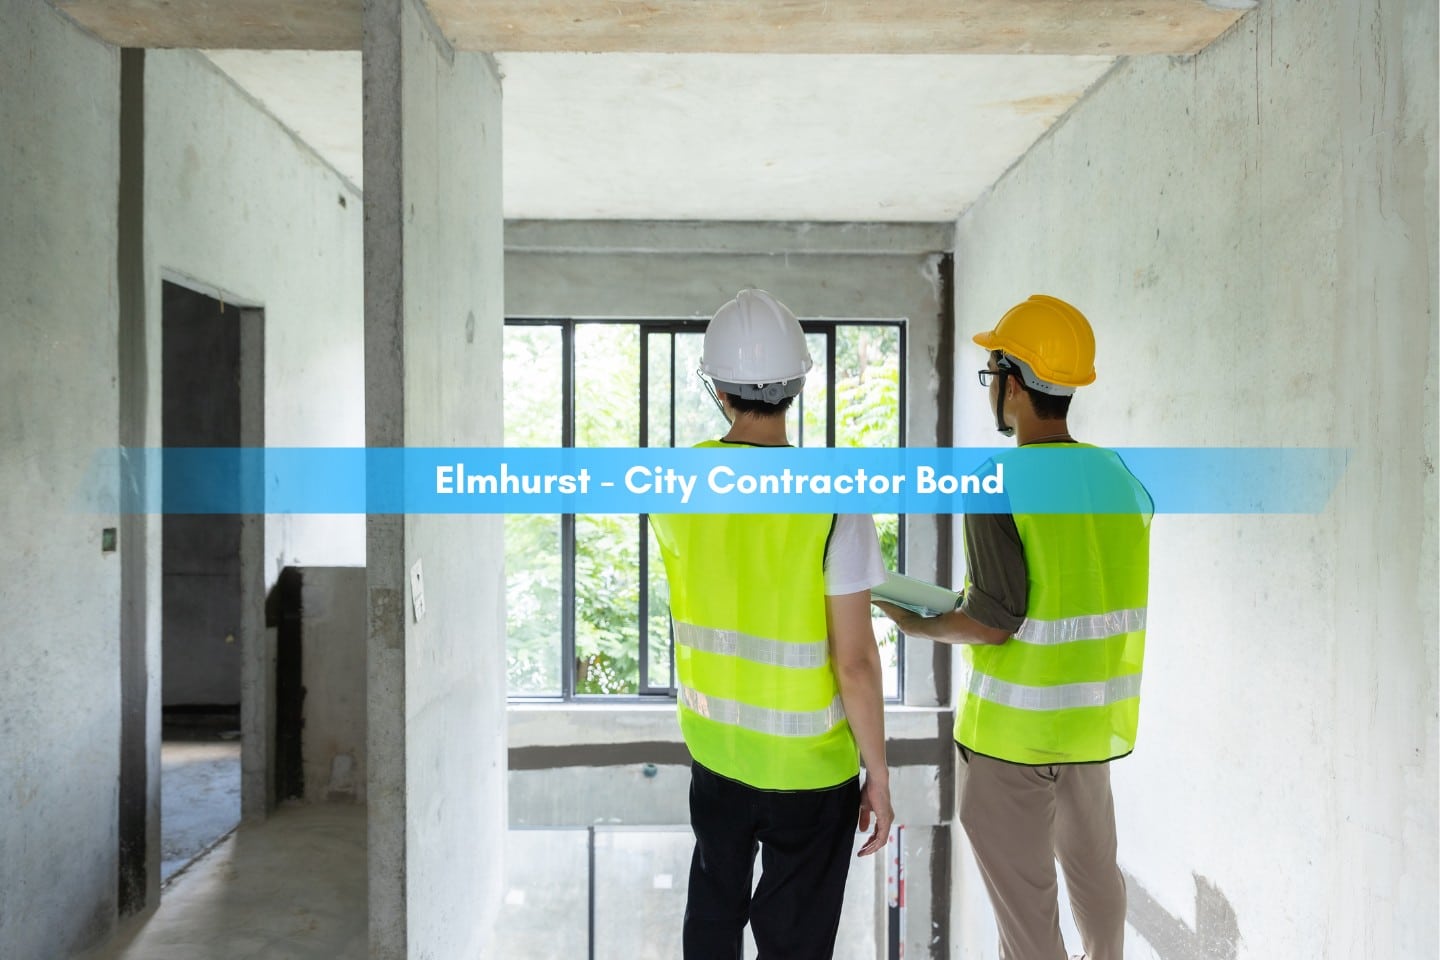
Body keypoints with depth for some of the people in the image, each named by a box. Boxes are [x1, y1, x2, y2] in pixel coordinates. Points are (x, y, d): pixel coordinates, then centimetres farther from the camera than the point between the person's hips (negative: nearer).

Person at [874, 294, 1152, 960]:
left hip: (1016, 731, -7)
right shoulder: (1119, 477, 1)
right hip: (1097, 720, 7)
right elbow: (1104, 596, 7)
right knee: (1093, 865, 27)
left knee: (1024, 903, 8)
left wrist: (916, 625, -4)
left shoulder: (1001, 486, -20)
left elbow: (992, 622, -21)